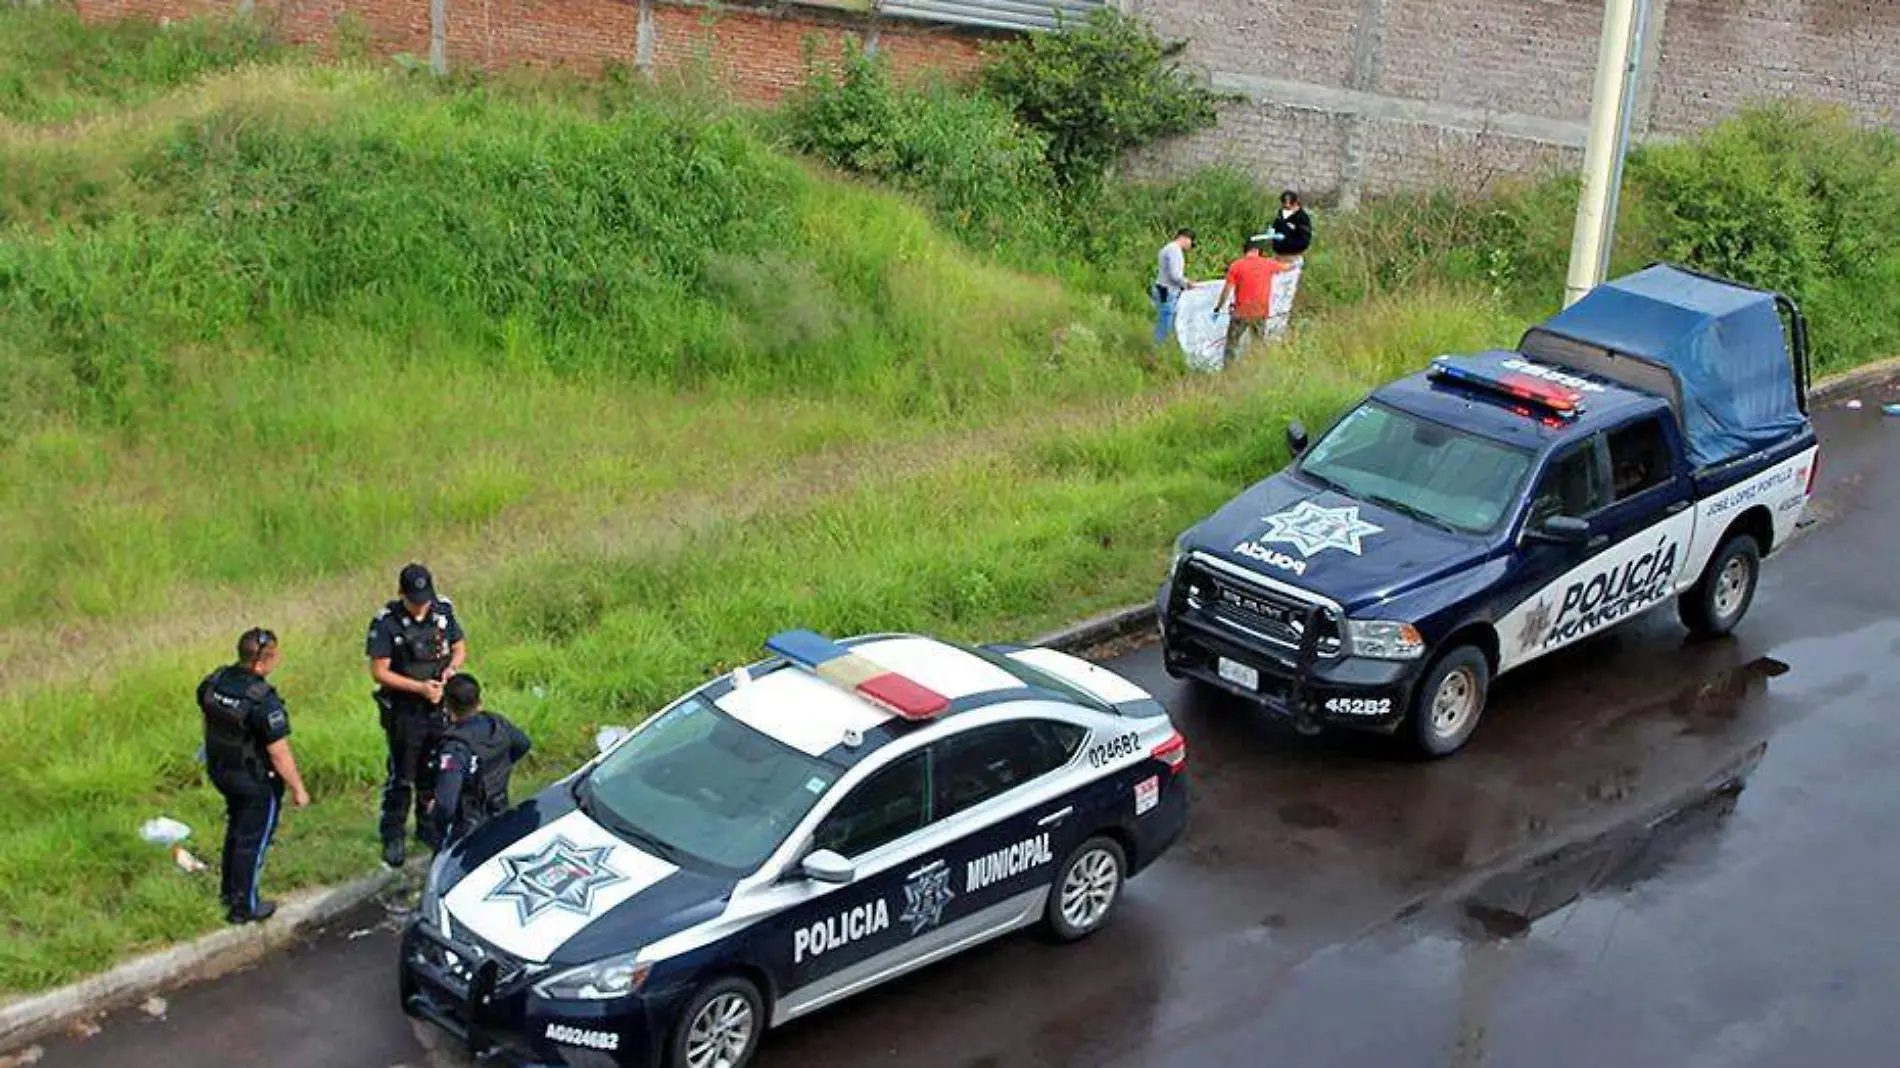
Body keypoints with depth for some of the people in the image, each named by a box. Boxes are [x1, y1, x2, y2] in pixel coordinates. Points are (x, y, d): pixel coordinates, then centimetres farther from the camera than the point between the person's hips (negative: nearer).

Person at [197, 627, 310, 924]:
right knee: (253, 840, 11)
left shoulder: (213, 682, -10)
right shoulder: (264, 702, -32)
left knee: (236, 828, 28)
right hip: (257, 781, -7)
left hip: (221, 771, 7)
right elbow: (279, 754, -25)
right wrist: (298, 789, -12)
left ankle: (229, 890, 45)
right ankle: (243, 906, 24)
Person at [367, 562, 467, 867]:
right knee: (401, 776, 1)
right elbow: (379, 671, -15)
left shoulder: (443, 611, -2)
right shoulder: (386, 623, -16)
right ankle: (392, 838, 12)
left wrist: (452, 667, -12)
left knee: (434, 773, 16)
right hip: (404, 712, -5)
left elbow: (460, 647, 10)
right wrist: (419, 687, -23)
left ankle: (428, 827, 33)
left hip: (439, 707, 5)